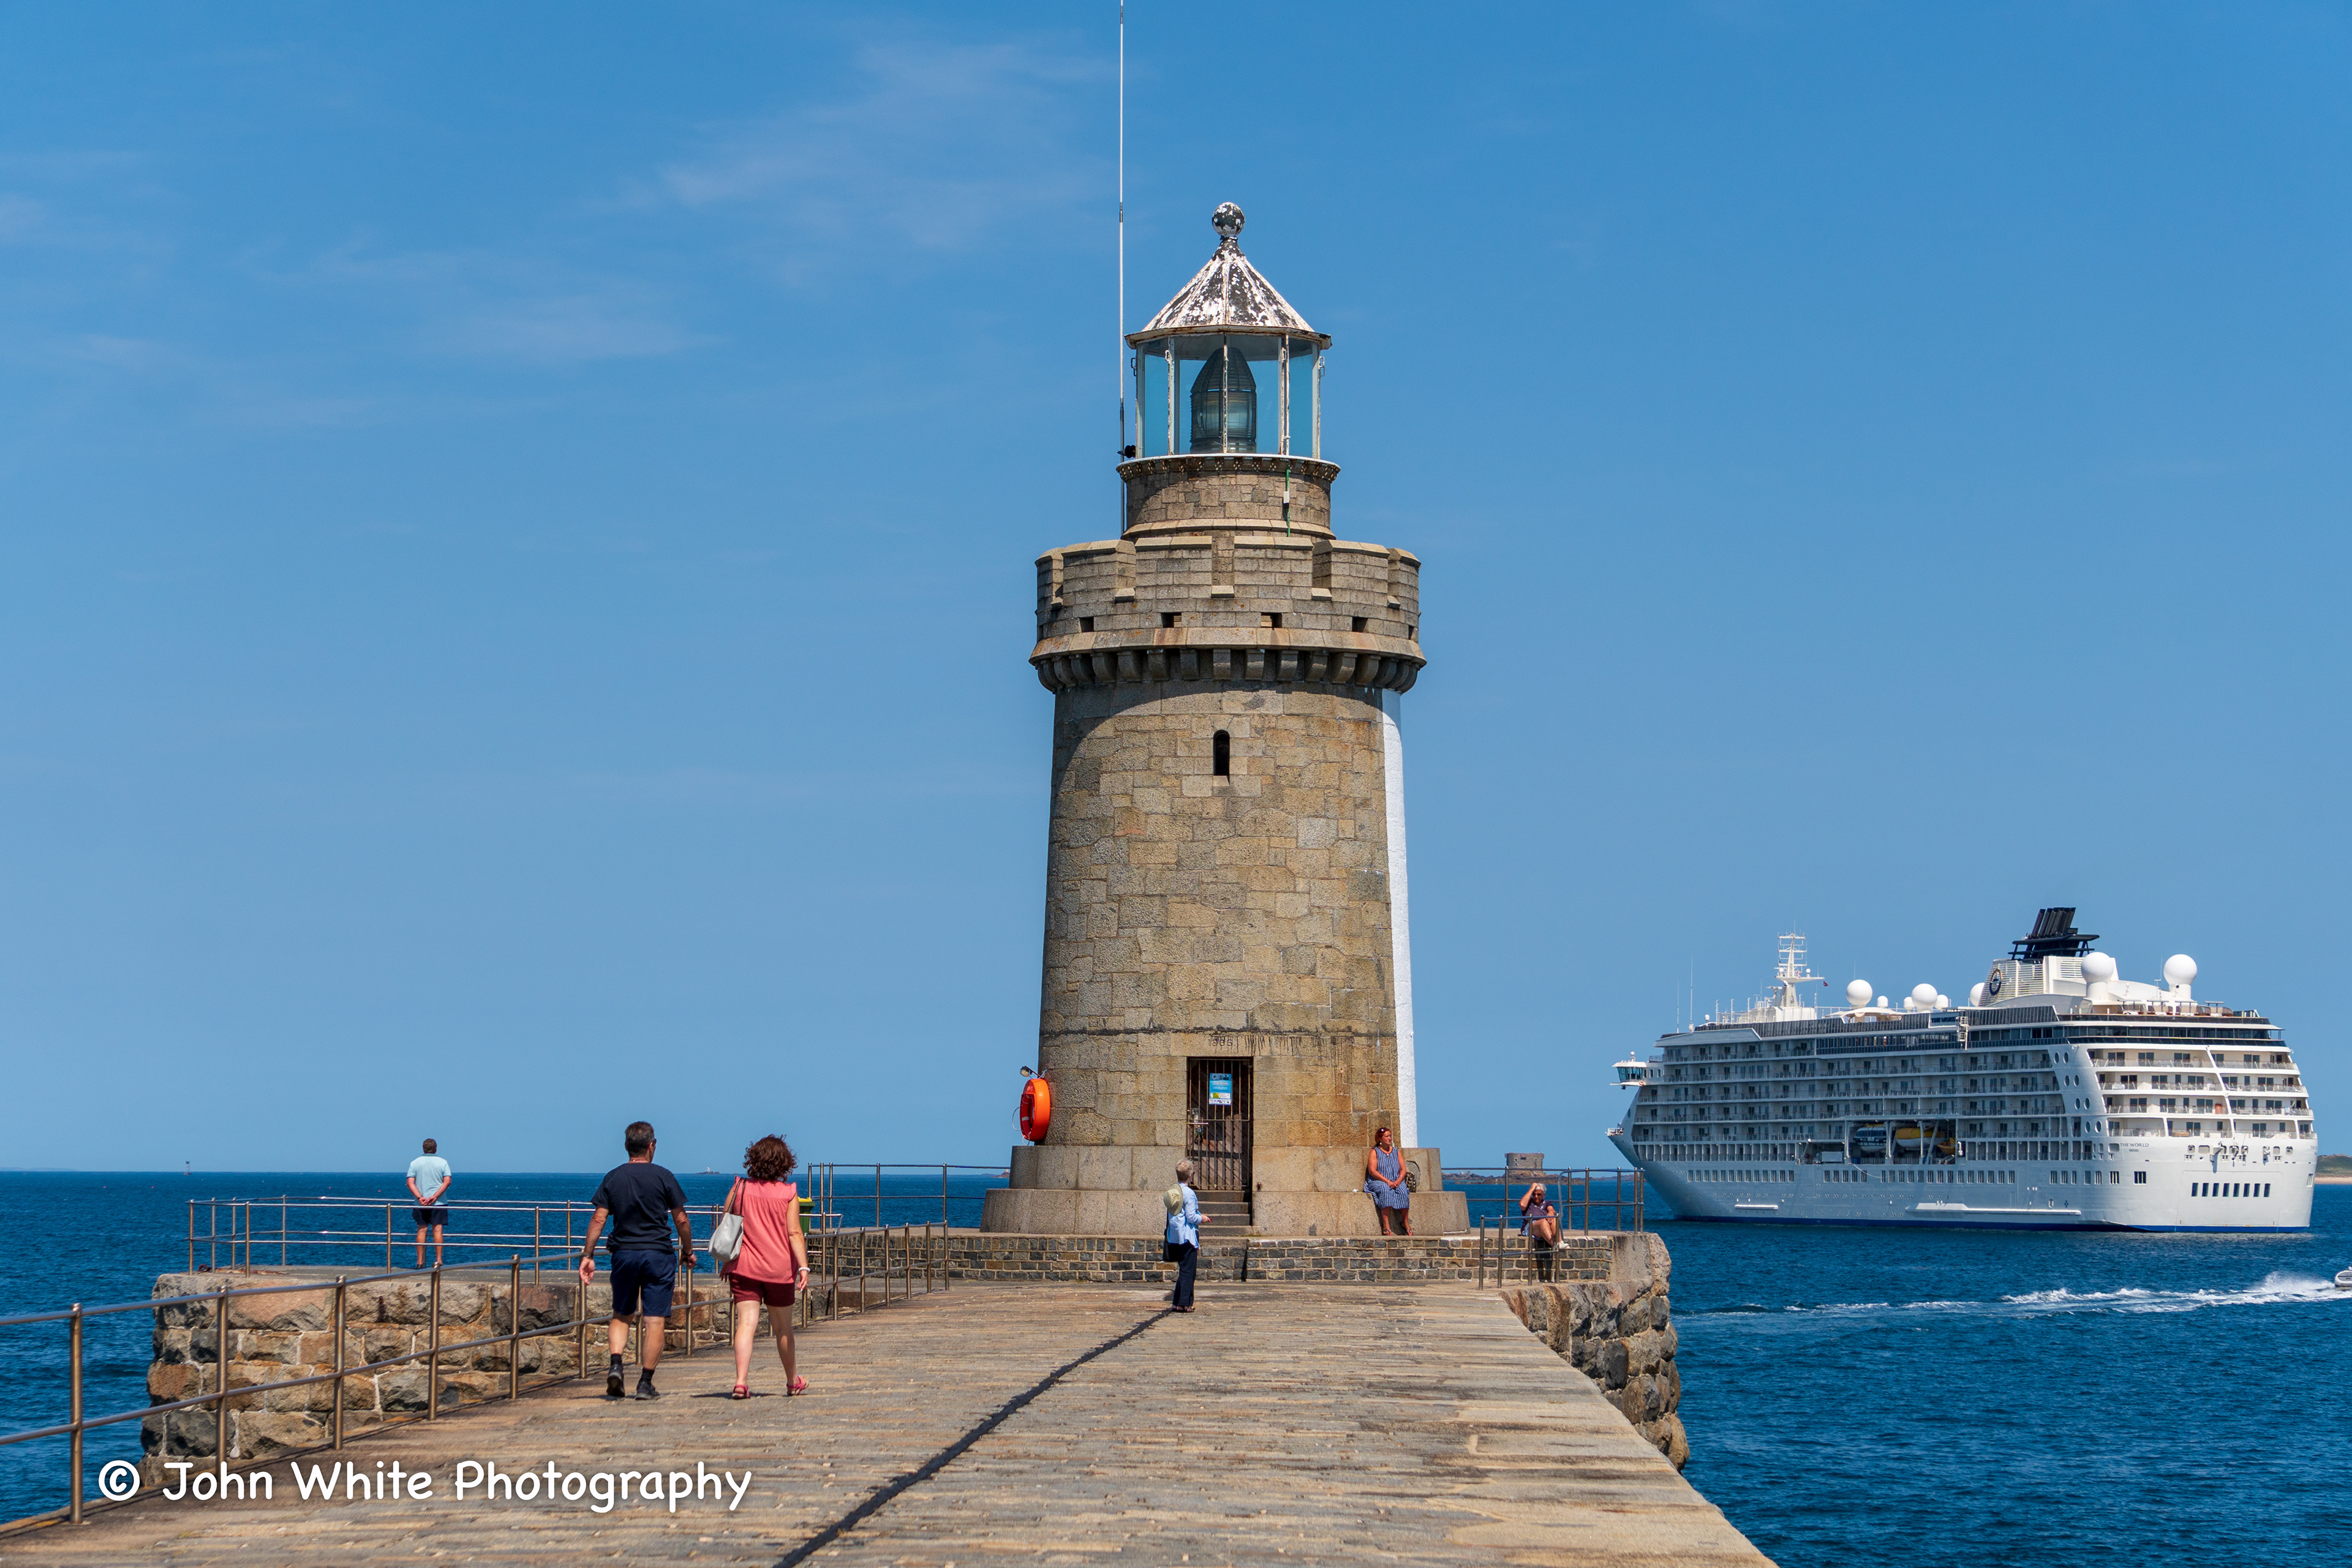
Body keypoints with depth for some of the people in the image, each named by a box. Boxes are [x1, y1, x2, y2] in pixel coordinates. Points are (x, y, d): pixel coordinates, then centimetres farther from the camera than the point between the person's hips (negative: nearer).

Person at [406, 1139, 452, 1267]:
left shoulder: (415, 1163, 4)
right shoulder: (443, 1163, 1)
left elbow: (410, 1183, -5)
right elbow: (447, 1182, -9)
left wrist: (420, 1197, -12)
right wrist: (435, 1196, -13)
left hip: (420, 1203, 1)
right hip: (439, 1203, -1)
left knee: (421, 1231, 5)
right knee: (437, 1230, 0)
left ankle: (420, 1261, 4)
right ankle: (438, 1260, -5)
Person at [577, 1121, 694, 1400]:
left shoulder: (613, 1178, 3)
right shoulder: (663, 1177, -3)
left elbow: (598, 1218, -1)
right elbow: (681, 1220, -2)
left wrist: (587, 1255, 3)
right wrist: (688, 1251, 12)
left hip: (624, 1254, 3)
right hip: (658, 1255, -3)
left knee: (621, 1316, 17)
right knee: (656, 1322, 1)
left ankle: (615, 1366, -4)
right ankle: (645, 1383, -1)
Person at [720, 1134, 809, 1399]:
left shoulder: (740, 1189, 2)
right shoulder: (788, 1193, -4)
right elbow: (794, 1233, -11)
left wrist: (726, 1262, 19)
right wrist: (803, 1267, -12)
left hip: (744, 1268, 1)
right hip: (779, 1268, -1)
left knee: (746, 1323, -6)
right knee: (783, 1328, 15)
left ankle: (741, 1379, -24)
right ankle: (793, 1380, 33)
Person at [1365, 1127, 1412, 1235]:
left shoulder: (1396, 1152, 17)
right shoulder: (1374, 1152, 3)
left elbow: (1403, 1169, 10)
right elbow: (1372, 1171, -8)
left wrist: (1399, 1180, -11)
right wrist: (1387, 1181, -19)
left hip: (1396, 1182, 3)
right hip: (1378, 1182, -3)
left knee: (1403, 1191, -30)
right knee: (1385, 1190, -38)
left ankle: (1405, 1222, -24)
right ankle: (1385, 1223, -44)